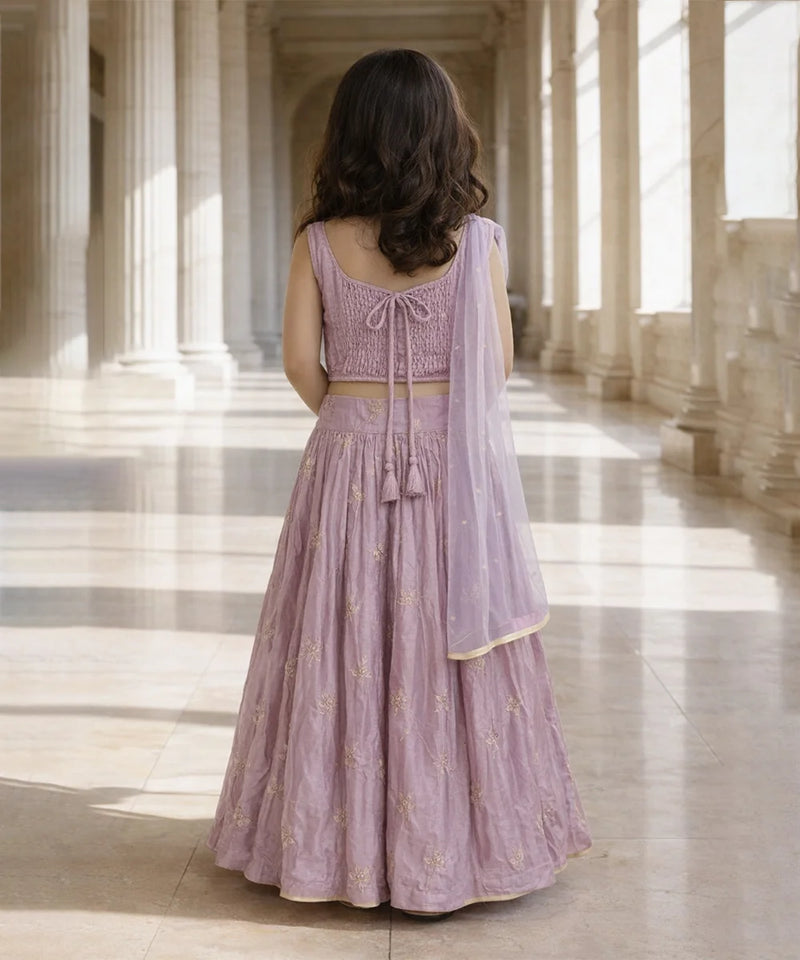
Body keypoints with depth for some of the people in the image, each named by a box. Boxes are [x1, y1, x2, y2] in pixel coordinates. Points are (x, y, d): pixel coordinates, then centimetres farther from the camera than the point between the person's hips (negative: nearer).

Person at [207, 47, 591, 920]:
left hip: (347, 459, 1)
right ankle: (452, 843, 15)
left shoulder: (318, 243, -4)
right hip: (453, 463, -1)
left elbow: (302, 362, -2)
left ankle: (336, 841, 18)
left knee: (342, 653, 10)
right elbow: (497, 362, 0)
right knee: (446, 651, 7)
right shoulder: (477, 239, -6)